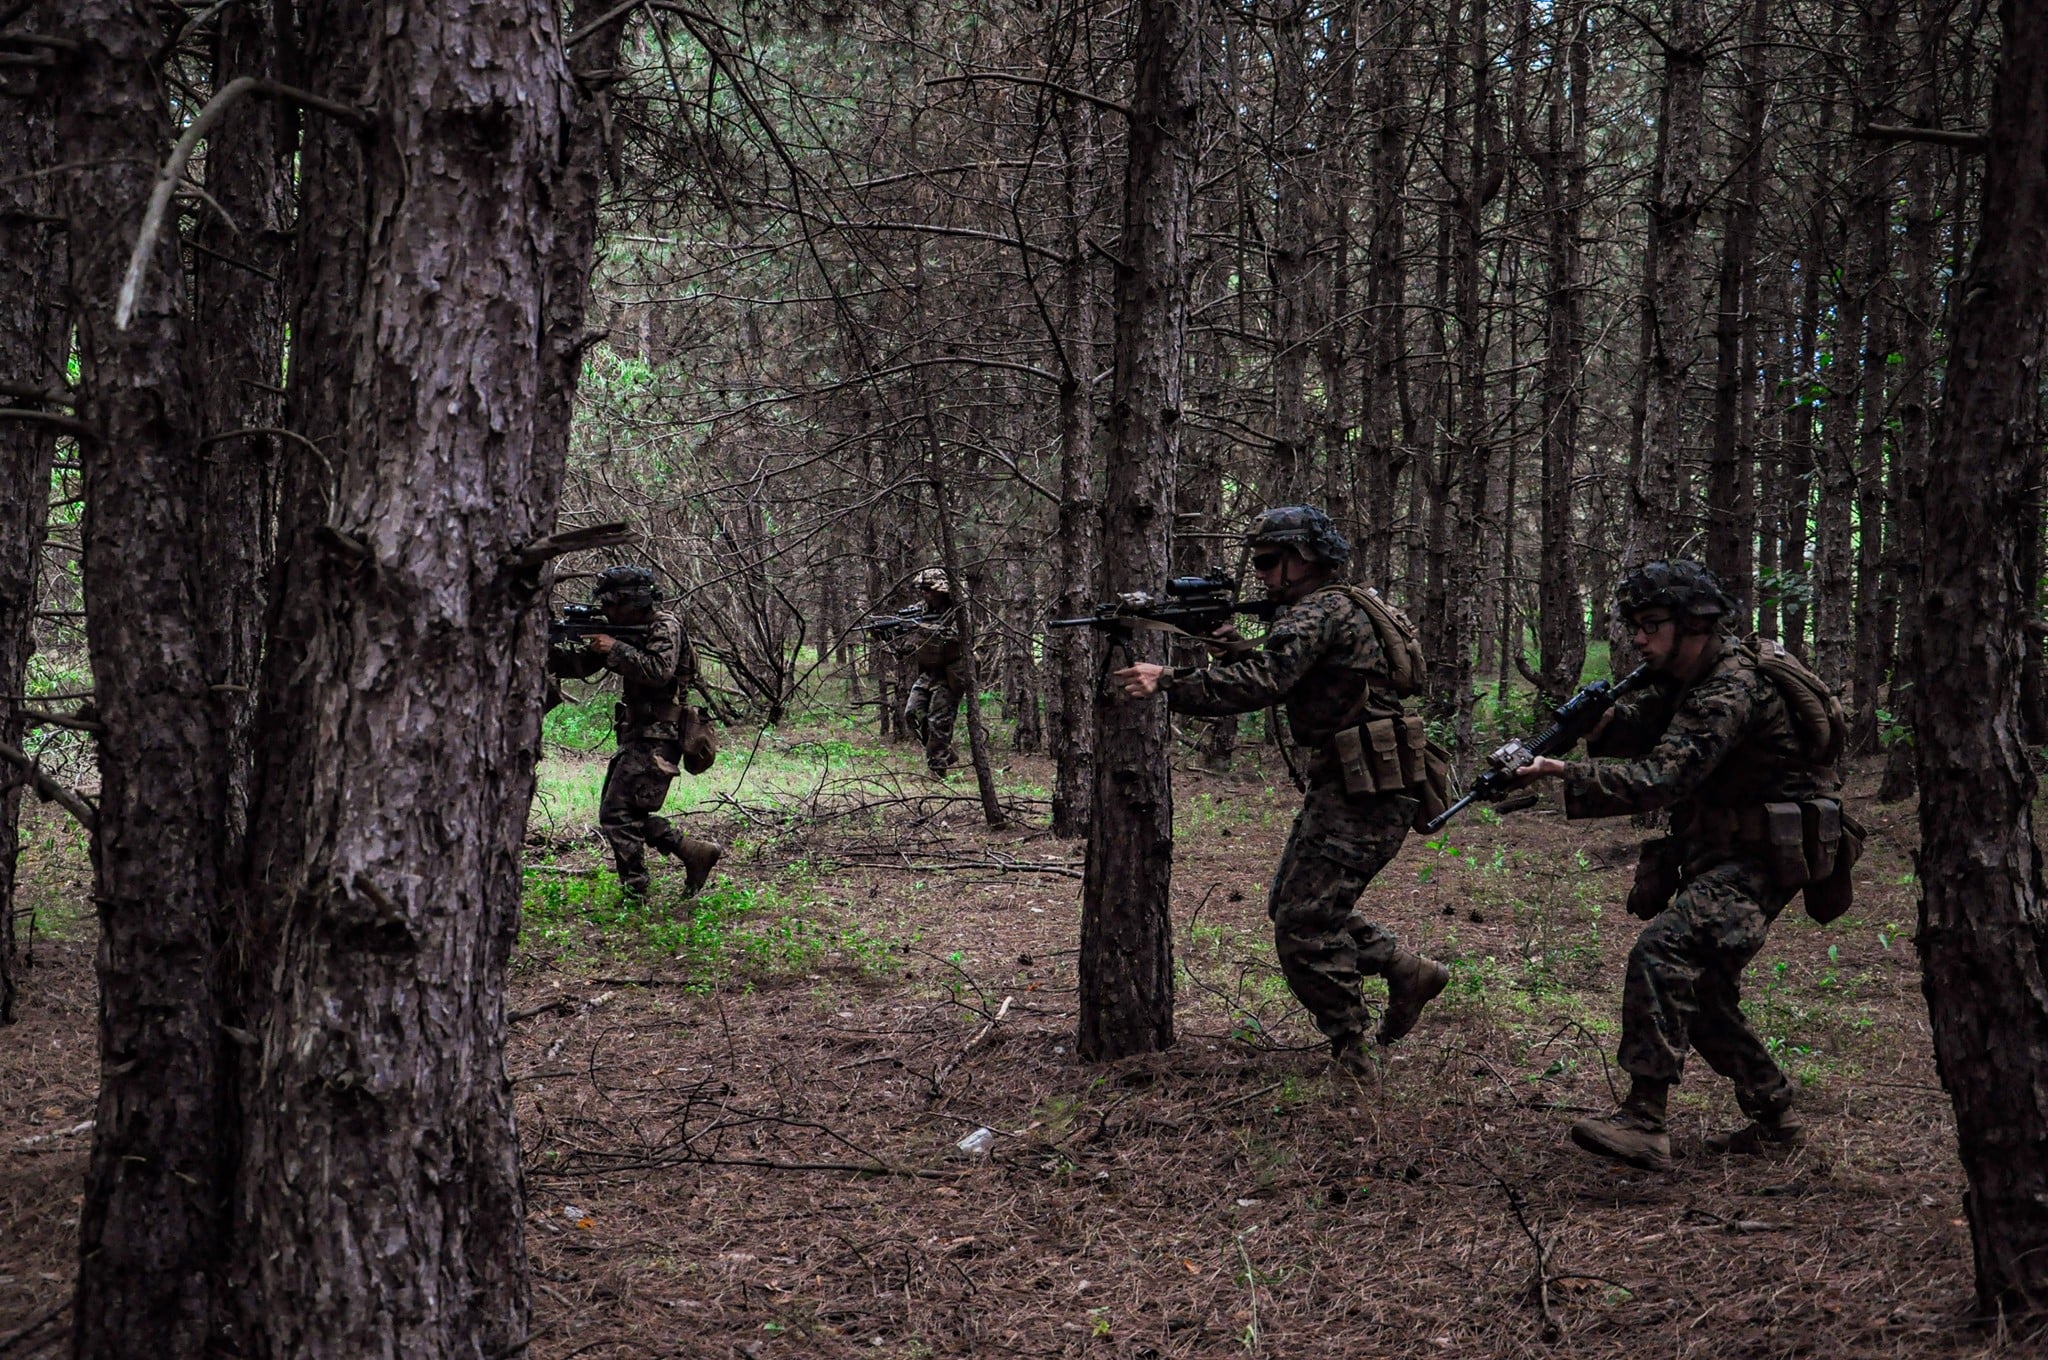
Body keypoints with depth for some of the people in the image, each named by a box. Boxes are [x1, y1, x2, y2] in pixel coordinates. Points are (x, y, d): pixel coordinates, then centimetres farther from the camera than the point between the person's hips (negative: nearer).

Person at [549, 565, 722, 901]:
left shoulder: (665, 627, -9)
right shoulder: (623, 629, 15)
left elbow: (660, 672, -26)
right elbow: (579, 665, 13)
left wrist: (616, 649, -21)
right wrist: (545, 647, -3)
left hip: (656, 737, -10)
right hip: (636, 735, 10)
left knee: (616, 814, -12)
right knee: (626, 812, 10)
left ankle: (634, 893, -6)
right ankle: (695, 853, 16)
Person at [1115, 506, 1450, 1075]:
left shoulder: (1321, 612, -15)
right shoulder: (1324, 611, 18)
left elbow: (1261, 683, -28)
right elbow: (1274, 675, 14)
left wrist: (1167, 682, -27)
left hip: (1364, 796, -11)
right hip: (1339, 787, 11)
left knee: (1305, 927, -8)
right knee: (1292, 905, 17)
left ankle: (1350, 1053, 2)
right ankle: (1408, 972, 24)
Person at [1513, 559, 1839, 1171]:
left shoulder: (1731, 689, -21)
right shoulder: (1686, 679, 10)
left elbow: (1663, 777, -30)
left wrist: (1565, 776, -36)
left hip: (1757, 861, -11)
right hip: (1716, 856, 11)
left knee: (1661, 950, -27)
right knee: (1696, 988, 15)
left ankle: (1644, 1122, -32)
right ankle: (1773, 1117, 29)